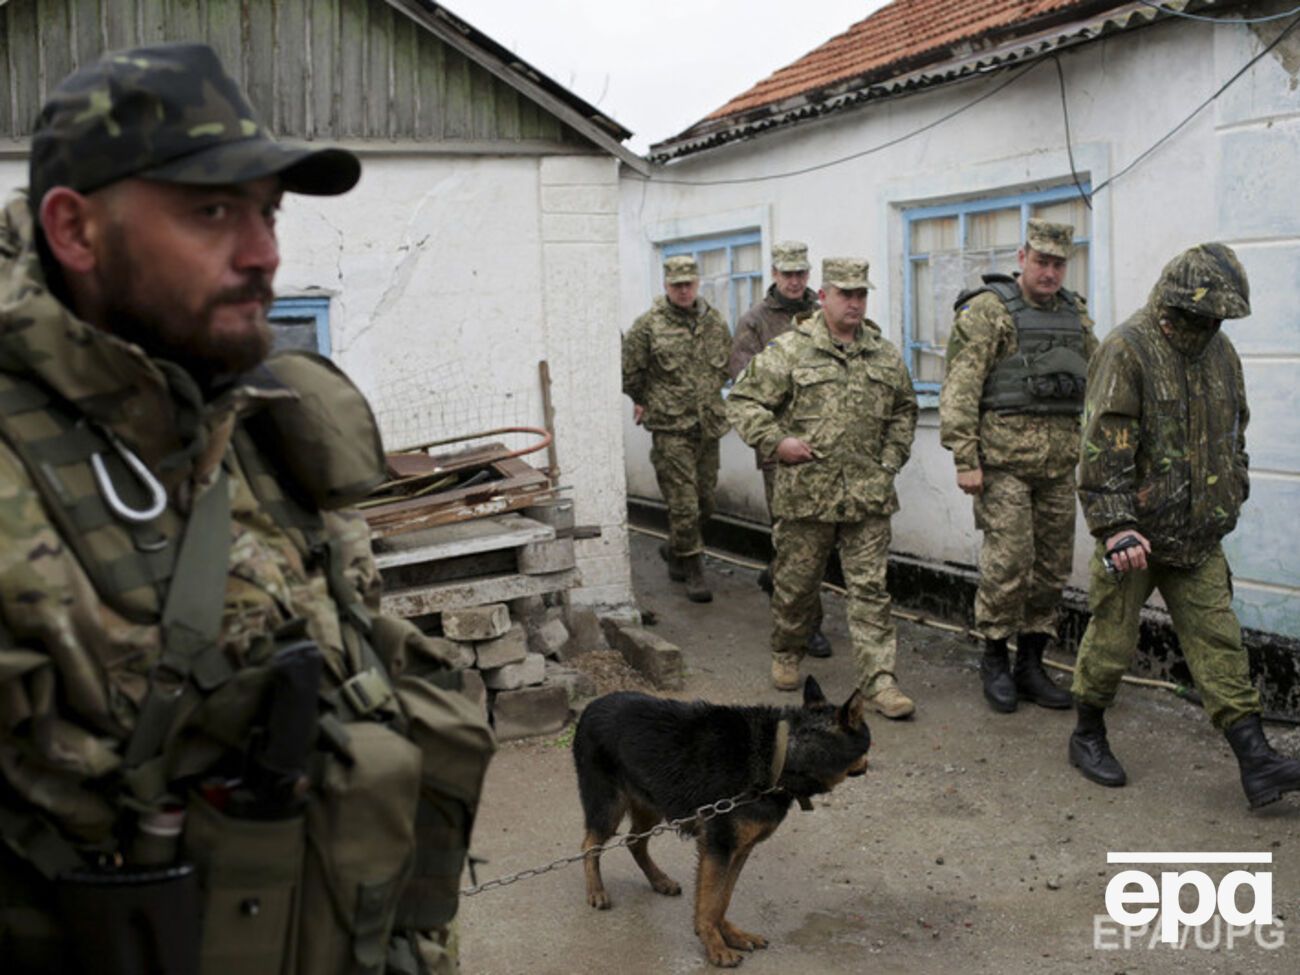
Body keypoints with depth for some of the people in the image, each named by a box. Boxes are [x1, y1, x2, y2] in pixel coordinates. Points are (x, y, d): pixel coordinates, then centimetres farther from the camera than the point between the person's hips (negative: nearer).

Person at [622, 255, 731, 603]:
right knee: (683, 503, -7)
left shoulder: (715, 322, 7)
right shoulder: (649, 325, -6)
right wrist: (644, 401, 9)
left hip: (709, 426, 5)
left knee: (704, 500, 12)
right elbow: (628, 370, 2)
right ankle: (693, 571, 2)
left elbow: (727, 365, 22)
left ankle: (675, 550, 34)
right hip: (670, 428, -5)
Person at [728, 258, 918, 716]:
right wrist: (775, 441, -13)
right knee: (795, 582, 11)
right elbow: (743, 400, -2)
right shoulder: (788, 350, -4)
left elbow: (904, 409, 24)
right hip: (806, 491, -2)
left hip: (868, 494, 3)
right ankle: (785, 654, 34)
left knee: (871, 587, 1)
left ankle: (878, 678, 3)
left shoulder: (885, 355, 11)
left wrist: (893, 456, 11)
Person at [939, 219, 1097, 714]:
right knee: (1009, 560, -8)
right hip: (1004, 455, -6)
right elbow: (960, 388, -10)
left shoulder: (1074, 313, 15)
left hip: (1059, 458, 6)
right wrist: (965, 459, -16)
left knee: (1053, 566, 8)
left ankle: (1031, 666, 19)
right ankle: (995, 661, 10)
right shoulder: (987, 310, -5)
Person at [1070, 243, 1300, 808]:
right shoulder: (1127, 352, -15)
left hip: (1199, 538, 6)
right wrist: (1114, 525, -26)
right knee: (1112, 639, 6)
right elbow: (1103, 448, -21)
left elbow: (1234, 436, 22)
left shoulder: (1220, 352, 9)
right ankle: (1088, 739, 25)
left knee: (1219, 643, 4)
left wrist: (1233, 500, 23)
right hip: (1135, 534, -6)